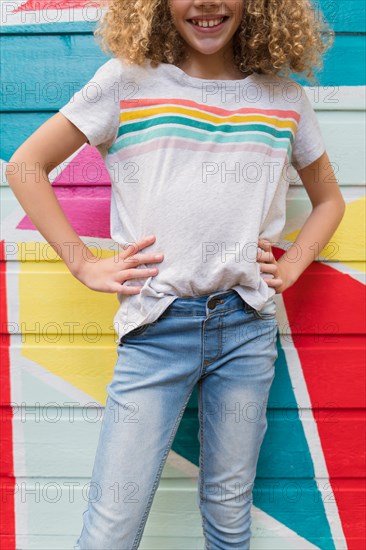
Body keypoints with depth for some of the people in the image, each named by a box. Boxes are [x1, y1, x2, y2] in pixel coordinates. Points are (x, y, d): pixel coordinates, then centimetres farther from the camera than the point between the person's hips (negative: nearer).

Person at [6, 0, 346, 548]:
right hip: (156, 328, -2)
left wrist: (291, 265, 6)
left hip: (248, 328, 3)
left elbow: (329, 199, 23)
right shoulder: (127, 80, 3)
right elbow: (26, 165, 5)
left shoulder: (284, 96, 10)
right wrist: (84, 263, -3)